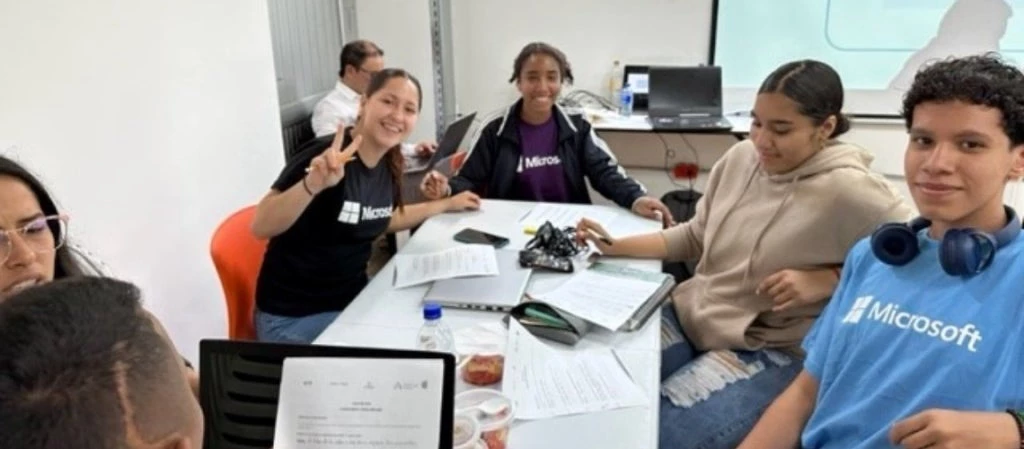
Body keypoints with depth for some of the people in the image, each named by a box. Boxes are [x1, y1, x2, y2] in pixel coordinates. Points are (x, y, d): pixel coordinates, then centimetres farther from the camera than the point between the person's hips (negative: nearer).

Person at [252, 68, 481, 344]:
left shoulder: (389, 163, 0)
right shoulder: (325, 158, -22)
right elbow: (261, 227, -29)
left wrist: (447, 204, 20)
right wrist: (312, 185, -44)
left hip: (352, 301, 7)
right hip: (293, 318, -7)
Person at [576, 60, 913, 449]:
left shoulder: (846, 191, -17)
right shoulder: (741, 157, 2)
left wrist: (825, 281, -20)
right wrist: (617, 247, 2)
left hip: (769, 352, -5)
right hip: (688, 315, 6)